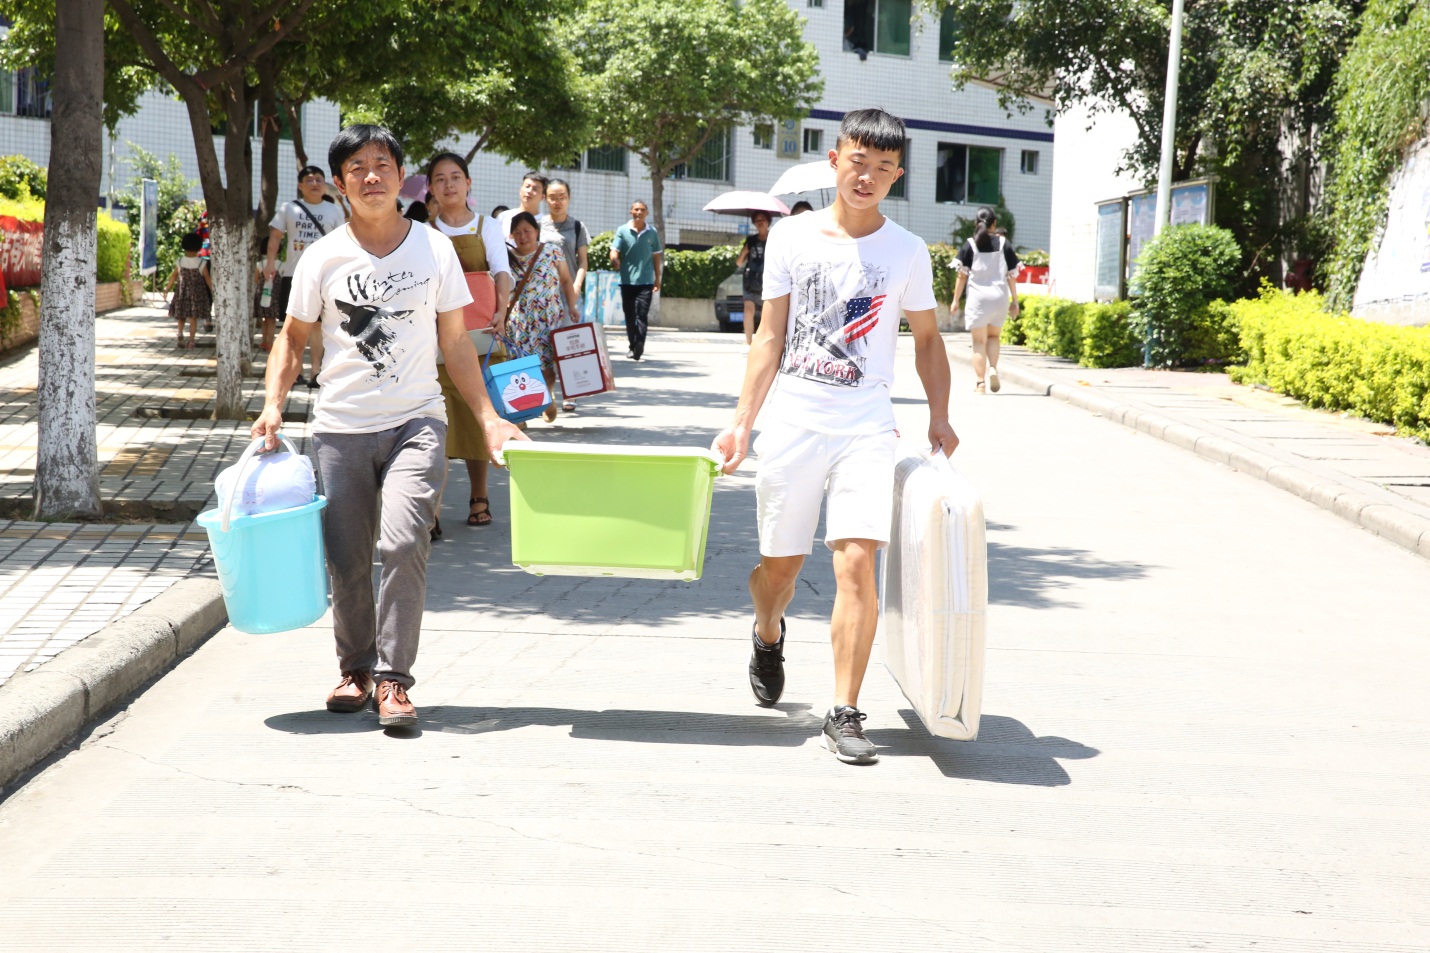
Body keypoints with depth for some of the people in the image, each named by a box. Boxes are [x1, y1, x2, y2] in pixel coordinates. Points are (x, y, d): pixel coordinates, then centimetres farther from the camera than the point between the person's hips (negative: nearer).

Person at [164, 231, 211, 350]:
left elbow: (174, 276, 1)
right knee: (193, 318, 2)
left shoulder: (179, 261, -7)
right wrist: (213, 291, 3)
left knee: (181, 316, 17)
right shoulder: (201, 263, -13)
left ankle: (180, 337, 1)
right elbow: (208, 279, -8)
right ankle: (191, 342, -1)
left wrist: (167, 289, 14)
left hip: (182, 292, 2)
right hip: (197, 294, -2)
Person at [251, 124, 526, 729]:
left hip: (415, 422, -1)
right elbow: (293, 339, 11)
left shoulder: (434, 248, 3)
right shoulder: (323, 257, 2)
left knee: (402, 544, -19)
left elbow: (455, 343, 8)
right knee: (347, 561, 6)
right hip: (341, 427, 1)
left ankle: (393, 680, -11)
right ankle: (355, 669, 27)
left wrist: (488, 419, 2)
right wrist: (273, 404, -4)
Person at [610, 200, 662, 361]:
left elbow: (656, 256, 13)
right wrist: (614, 260, -29)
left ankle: (639, 346, -20)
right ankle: (633, 346, 19)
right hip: (627, 280, 1)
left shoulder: (652, 232, 6)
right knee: (629, 316, 8)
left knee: (642, 314, -12)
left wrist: (658, 278, 12)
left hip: (645, 280, -1)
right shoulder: (622, 231, 2)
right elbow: (614, 250, -6)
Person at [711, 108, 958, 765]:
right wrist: (741, 423, 0)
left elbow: (926, 338, 13)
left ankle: (844, 713, -7)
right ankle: (768, 635, 45)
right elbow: (770, 337, 6)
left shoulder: (906, 251, 4)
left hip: (865, 427, -1)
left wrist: (938, 417, 1)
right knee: (778, 567, 9)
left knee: (857, 562, -15)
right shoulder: (792, 237, 4)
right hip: (791, 421, 1)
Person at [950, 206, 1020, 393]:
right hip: (1000, 298, 2)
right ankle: (993, 368, -4)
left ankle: (980, 383, 0)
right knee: (994, 336, 20)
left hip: (978, 298, -2)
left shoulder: (970, 245, -2)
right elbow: (1012, 275, 3)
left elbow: (962, 275, -2)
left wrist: (956, 300, 6)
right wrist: (1014, 301, 10)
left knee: (979, 342, 4)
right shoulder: (1004, 244, 2)